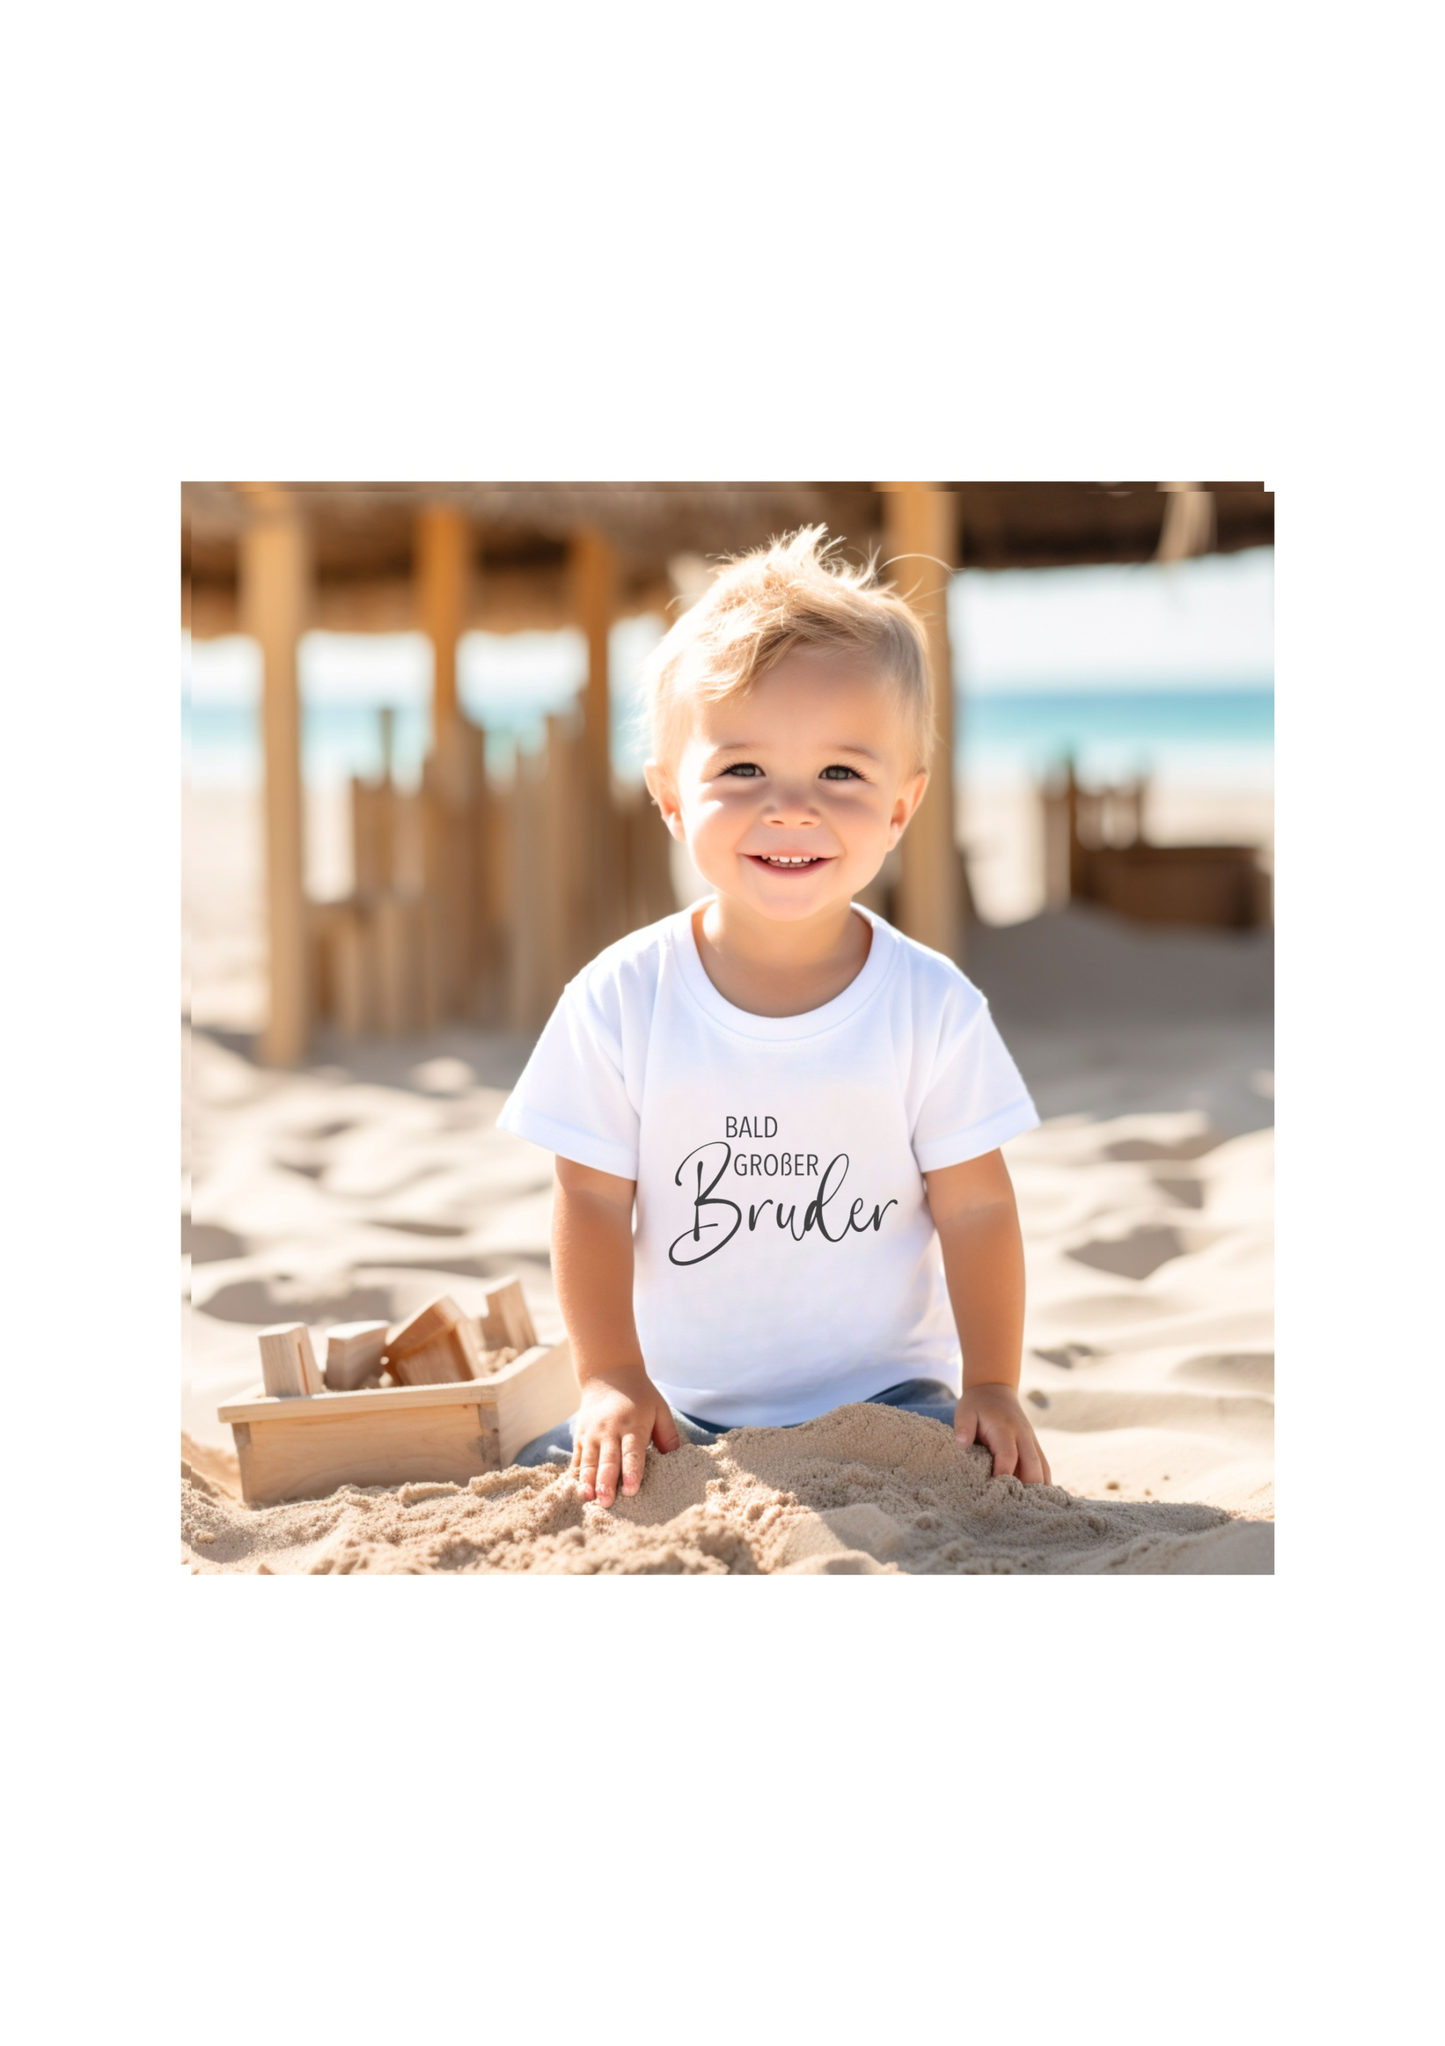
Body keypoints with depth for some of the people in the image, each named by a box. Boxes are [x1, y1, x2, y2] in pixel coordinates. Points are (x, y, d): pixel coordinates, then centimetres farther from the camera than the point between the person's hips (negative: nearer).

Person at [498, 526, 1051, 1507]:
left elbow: (975, 1210, -2)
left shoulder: (933, 1006, -8)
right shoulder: (620, 1002, -8)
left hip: (882, 1393, 0)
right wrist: (611, 1378, -10)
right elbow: (593, 1203, -3)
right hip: (679, 1406, 1)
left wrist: (992, 1383, -6)